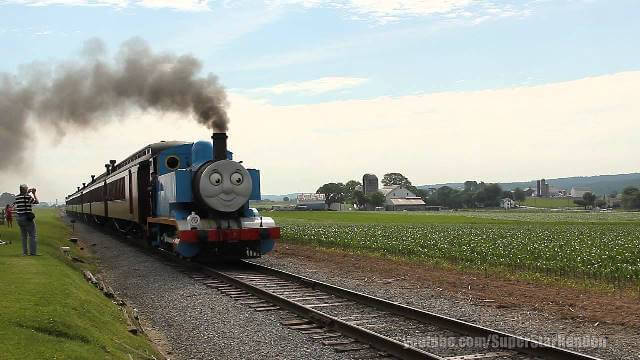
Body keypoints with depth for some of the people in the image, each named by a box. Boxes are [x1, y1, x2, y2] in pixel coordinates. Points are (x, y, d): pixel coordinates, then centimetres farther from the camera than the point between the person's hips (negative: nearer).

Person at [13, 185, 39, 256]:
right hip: (28, 218, -7)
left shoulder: (17, 197, 6)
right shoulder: (28, 196, -14)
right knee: (32, 235, -1)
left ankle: (24, 252, 15)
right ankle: (32, 252, -4)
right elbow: (36, 201, -2)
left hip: (19, 218, 7)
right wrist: (34, 193, 5)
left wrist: (28, 193, 26)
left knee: (24, 236, 14)